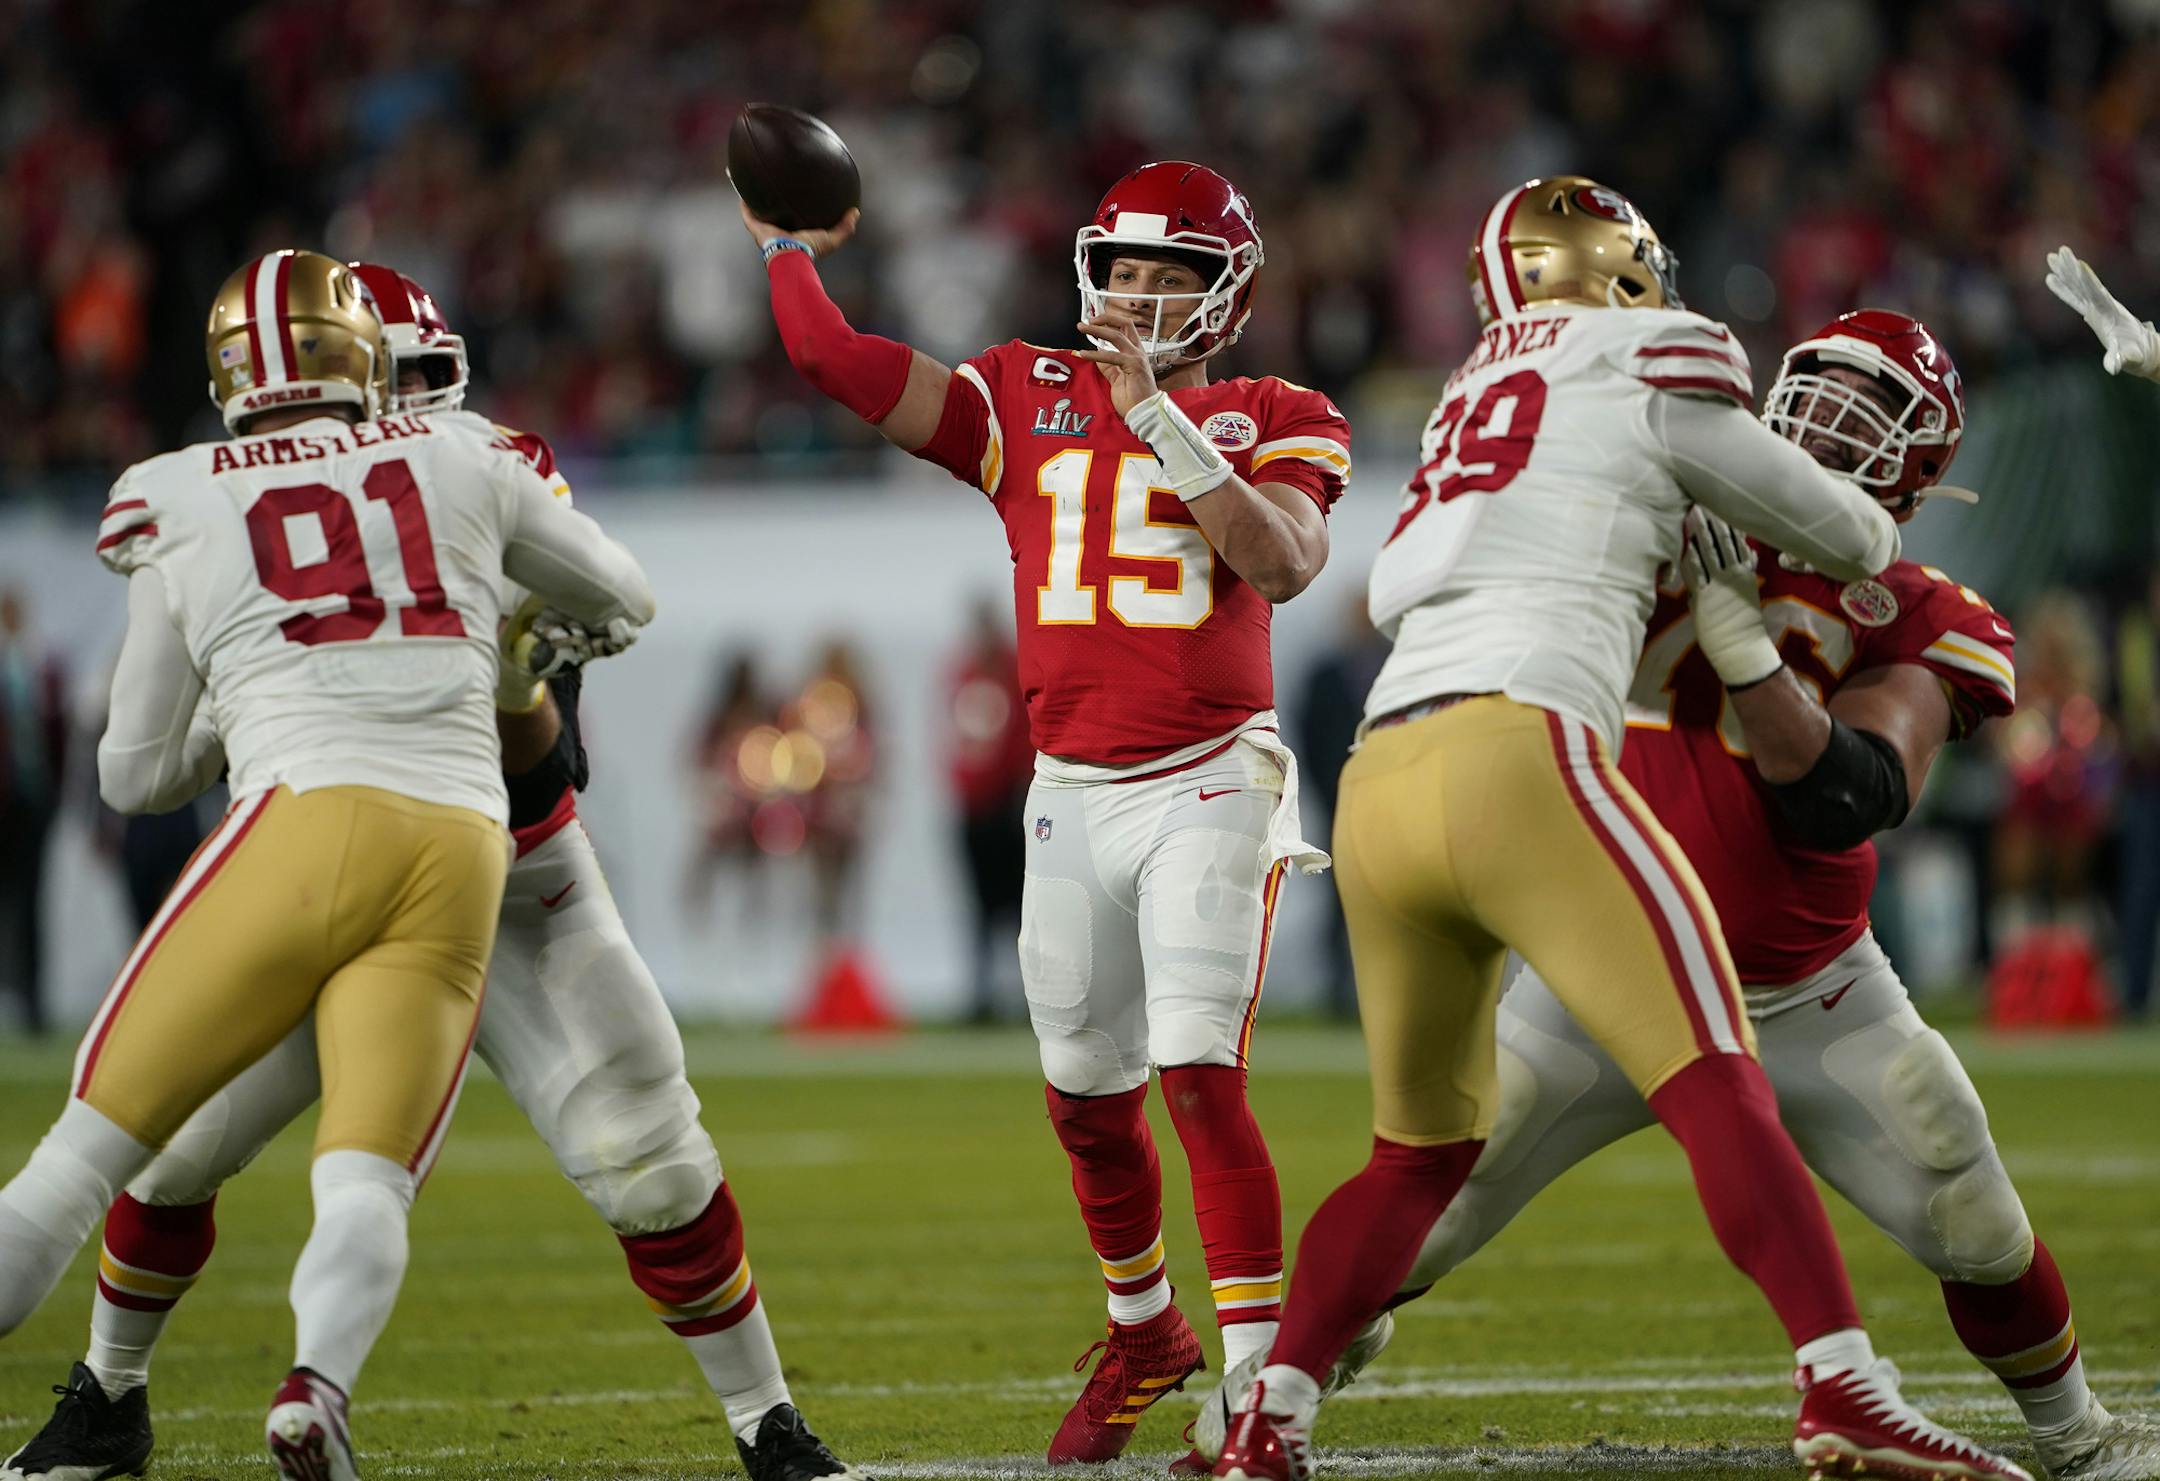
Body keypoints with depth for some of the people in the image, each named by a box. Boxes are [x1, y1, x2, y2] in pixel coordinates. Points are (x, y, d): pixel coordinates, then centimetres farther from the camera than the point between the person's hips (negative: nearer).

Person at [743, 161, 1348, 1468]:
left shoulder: (1275, 424, 1)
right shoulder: (1027, 400, 8)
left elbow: (1285, 563, -19)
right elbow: (838, 363, 3)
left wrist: (1162, 419, -20)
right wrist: (785, 245, 9)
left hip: (1209, 786, -4)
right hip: (1073, 797, 4)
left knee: (1199, 1075, -17)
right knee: (1089, 1099, 14)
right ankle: (1144, 1333, 39)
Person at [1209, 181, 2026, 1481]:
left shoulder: (1480, 398, 29)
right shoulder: (1653, 375, 9)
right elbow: (1843, 538, 19)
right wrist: (1873, 539, 42)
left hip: (1379, 788, 7)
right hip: (1514, 757, -7)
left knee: (1425, 1145, 19)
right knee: (1718, 1090, -11)